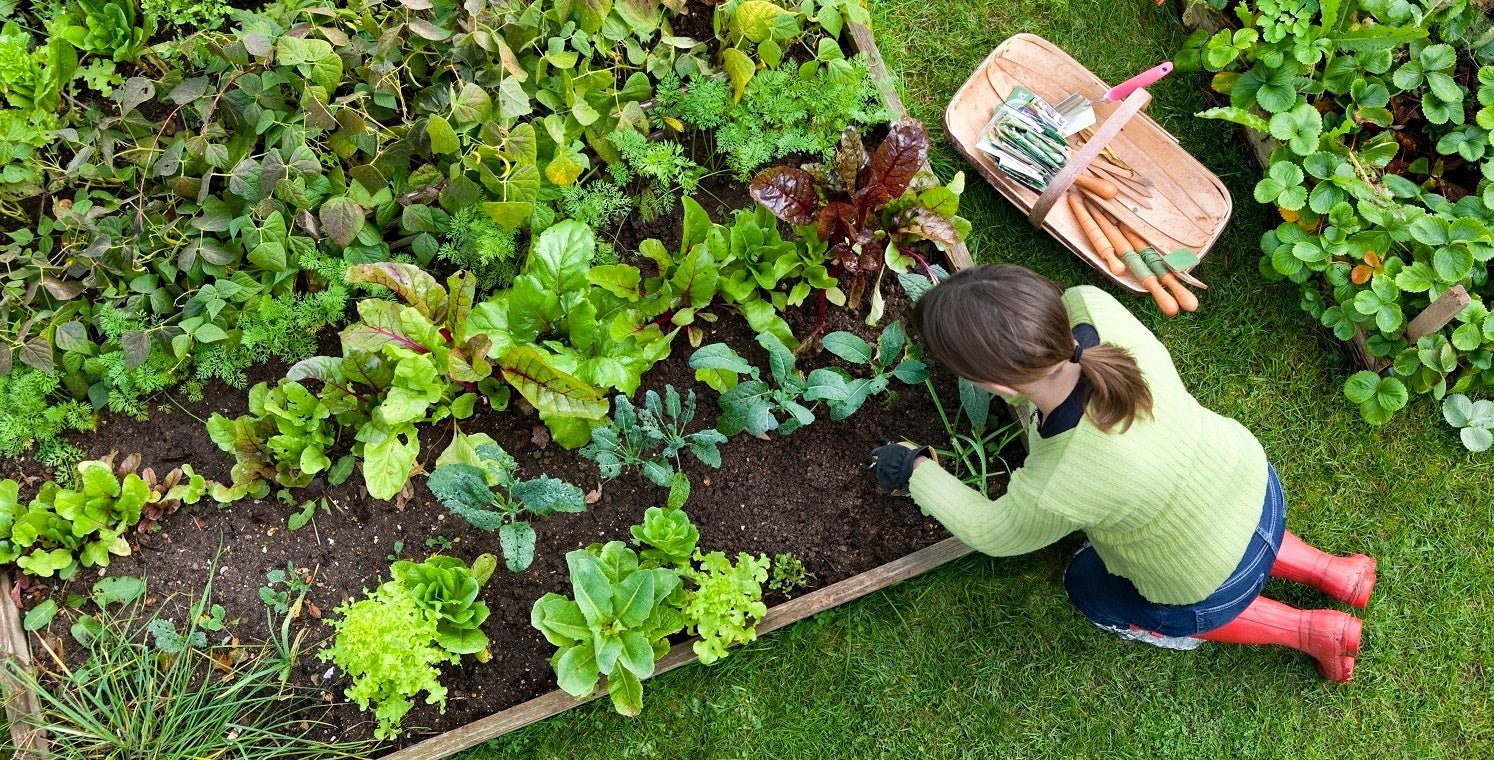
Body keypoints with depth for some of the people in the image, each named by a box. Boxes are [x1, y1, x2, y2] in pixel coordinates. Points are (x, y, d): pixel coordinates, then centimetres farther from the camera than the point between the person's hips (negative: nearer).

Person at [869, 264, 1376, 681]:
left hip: (1214, 590, -5)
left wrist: (917, 472, -4)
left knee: (1091, 589, 26)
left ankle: (1308, 631, 24)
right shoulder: (1092, 307, -31)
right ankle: (1331, 572, 34)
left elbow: (993, 534, -16)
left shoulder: (1054, 493, -41)